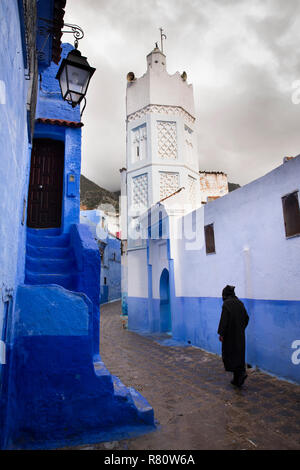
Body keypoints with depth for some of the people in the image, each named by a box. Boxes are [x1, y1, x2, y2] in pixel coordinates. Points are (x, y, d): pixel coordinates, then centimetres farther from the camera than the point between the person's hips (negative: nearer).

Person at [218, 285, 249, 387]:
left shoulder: (227, 303, -15)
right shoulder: (240, 303, 6)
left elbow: (224, 319, -19)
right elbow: (246, 318, 12)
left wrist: (221, 333, -13)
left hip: (230, 334, -7)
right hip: (240, 335, 7)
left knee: (229, 354, 5)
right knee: (239, 355, 14)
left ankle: (241, 373, -9)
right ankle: (237, 379, 18)